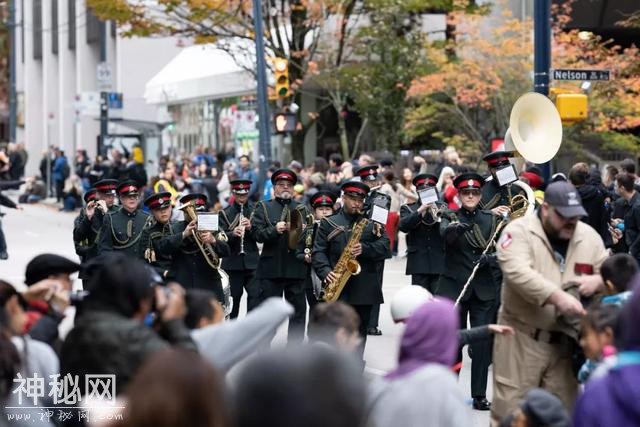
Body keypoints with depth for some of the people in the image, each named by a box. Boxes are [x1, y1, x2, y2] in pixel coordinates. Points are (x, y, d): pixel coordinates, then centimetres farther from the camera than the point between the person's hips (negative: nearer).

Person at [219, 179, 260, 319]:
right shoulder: (225, 213, 6)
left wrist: (251, 227, -17)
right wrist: (233, 233, -23)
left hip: (252, 261, 0)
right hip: (232, 263, 0)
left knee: (255, 296, -9)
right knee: (233, 298, 6)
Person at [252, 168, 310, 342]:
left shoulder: (301, 209, 14)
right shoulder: (263, 207, 8)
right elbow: (257, 233, -4)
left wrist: (296, 230, -14)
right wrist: (274, 230, -20)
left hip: (296, 267, 2)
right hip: (271, 267, -2)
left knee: (298, 309, 4)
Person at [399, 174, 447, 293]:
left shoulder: (443, 208, 12)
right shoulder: (408, 209, 10)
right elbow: (403, 226, -9)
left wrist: (439, 213, -19)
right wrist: (419, 211, -19)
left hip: (439, 262, 1)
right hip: (418, 263, -1)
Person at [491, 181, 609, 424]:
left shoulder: (589, 236, 8)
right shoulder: (519, 231, -9)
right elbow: (518, 272, -24)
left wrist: (597, 281, -8)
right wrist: (558, 297, -33)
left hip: (567, 341, 5)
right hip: (522, 337, -5)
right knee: (510, 410, -3)